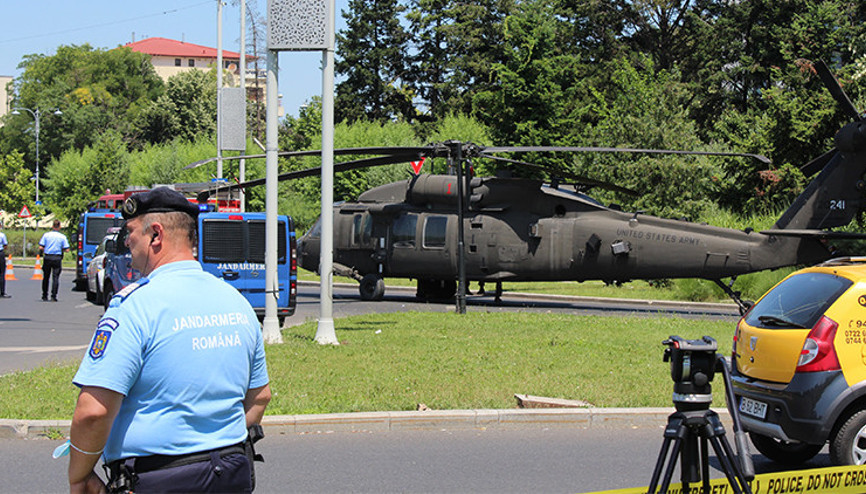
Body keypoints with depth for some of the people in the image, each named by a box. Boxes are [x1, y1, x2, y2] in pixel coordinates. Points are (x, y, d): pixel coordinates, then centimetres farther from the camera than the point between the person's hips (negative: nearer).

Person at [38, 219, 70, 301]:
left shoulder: (46, 235, 1)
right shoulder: (63, 237, -2)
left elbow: (41, 247, -4)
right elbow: (67, 250, -4)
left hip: (47, 258, 2)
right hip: (57, 258, -2)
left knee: (46, 277, 13)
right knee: (56, 277, 0)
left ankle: (45, 296, 18)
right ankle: (53, 296, -9)